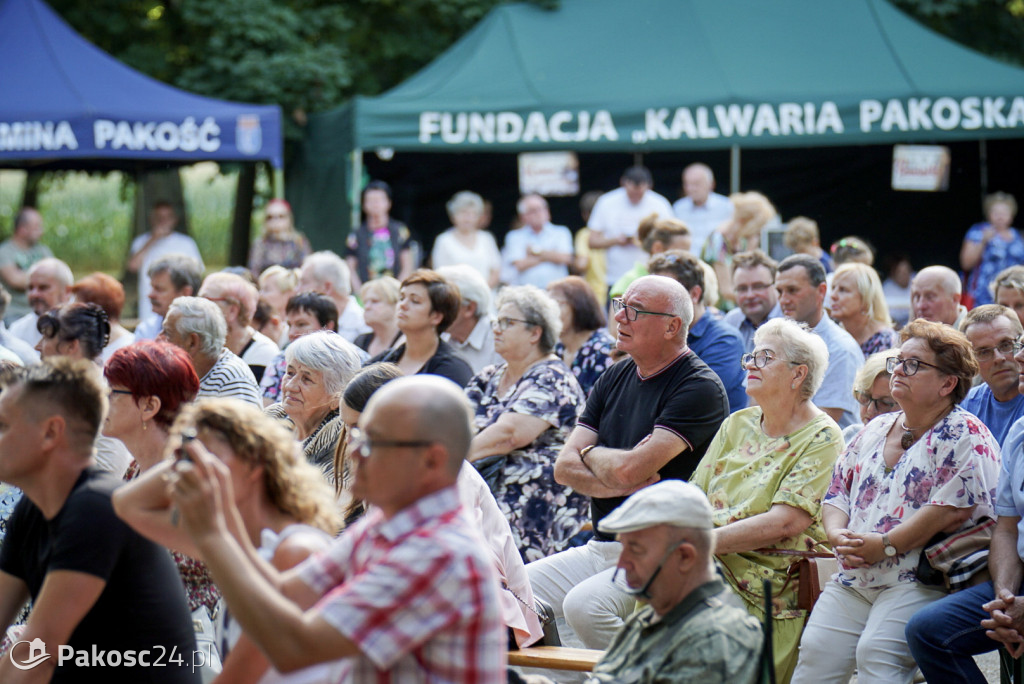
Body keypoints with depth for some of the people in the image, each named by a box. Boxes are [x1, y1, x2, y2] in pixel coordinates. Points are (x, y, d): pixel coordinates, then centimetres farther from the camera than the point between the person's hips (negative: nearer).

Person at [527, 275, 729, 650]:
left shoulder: (700, 387, -11)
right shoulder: (615, 378, 14)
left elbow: (629, 470, -20)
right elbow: (564, 467, 5)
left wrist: (590, 453, 1)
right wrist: (627, 484, -13)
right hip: (601, 546, 8)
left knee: (584, 605, -31)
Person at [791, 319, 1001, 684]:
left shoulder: (964, 435, -3)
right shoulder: (874, 431, 20)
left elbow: (953, 507, -15)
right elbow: (838, 492, 23)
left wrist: (885, 545, -15)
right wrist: (837, 534, -1)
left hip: (921, 582, -7)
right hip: (853, 579, 7)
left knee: (875, 652, -27)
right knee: (816, 649, -12)